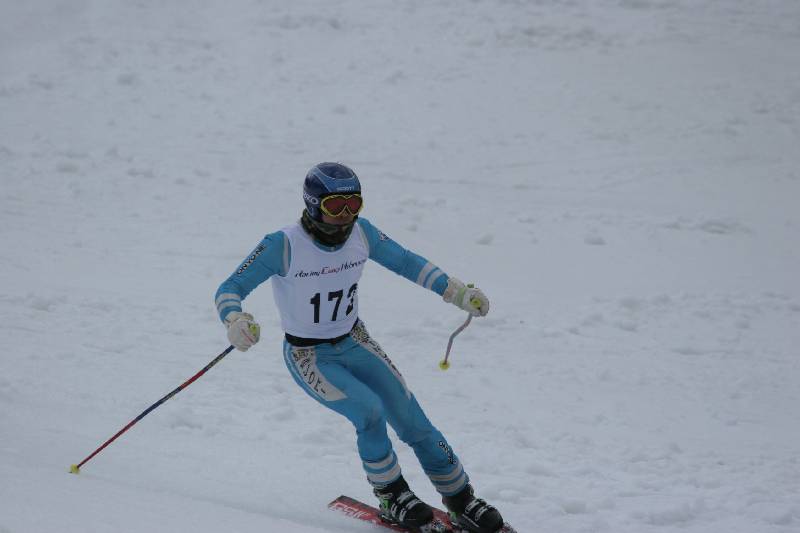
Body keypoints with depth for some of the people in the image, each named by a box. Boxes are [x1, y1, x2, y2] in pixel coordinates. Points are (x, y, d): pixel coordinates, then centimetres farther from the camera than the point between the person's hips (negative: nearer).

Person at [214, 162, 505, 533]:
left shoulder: (361, 233, -11)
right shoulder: (283, 246, -25)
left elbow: (405, 262, 5)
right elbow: (230, 290, -23)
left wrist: (455, 292, -2)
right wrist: (235, 321, -45)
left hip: (354, 342, 5)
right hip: (309, 357, -4)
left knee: (413, 422, -3)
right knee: (369, 410, -26)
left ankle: (462, 502, 12)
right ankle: (391, 497, -3)